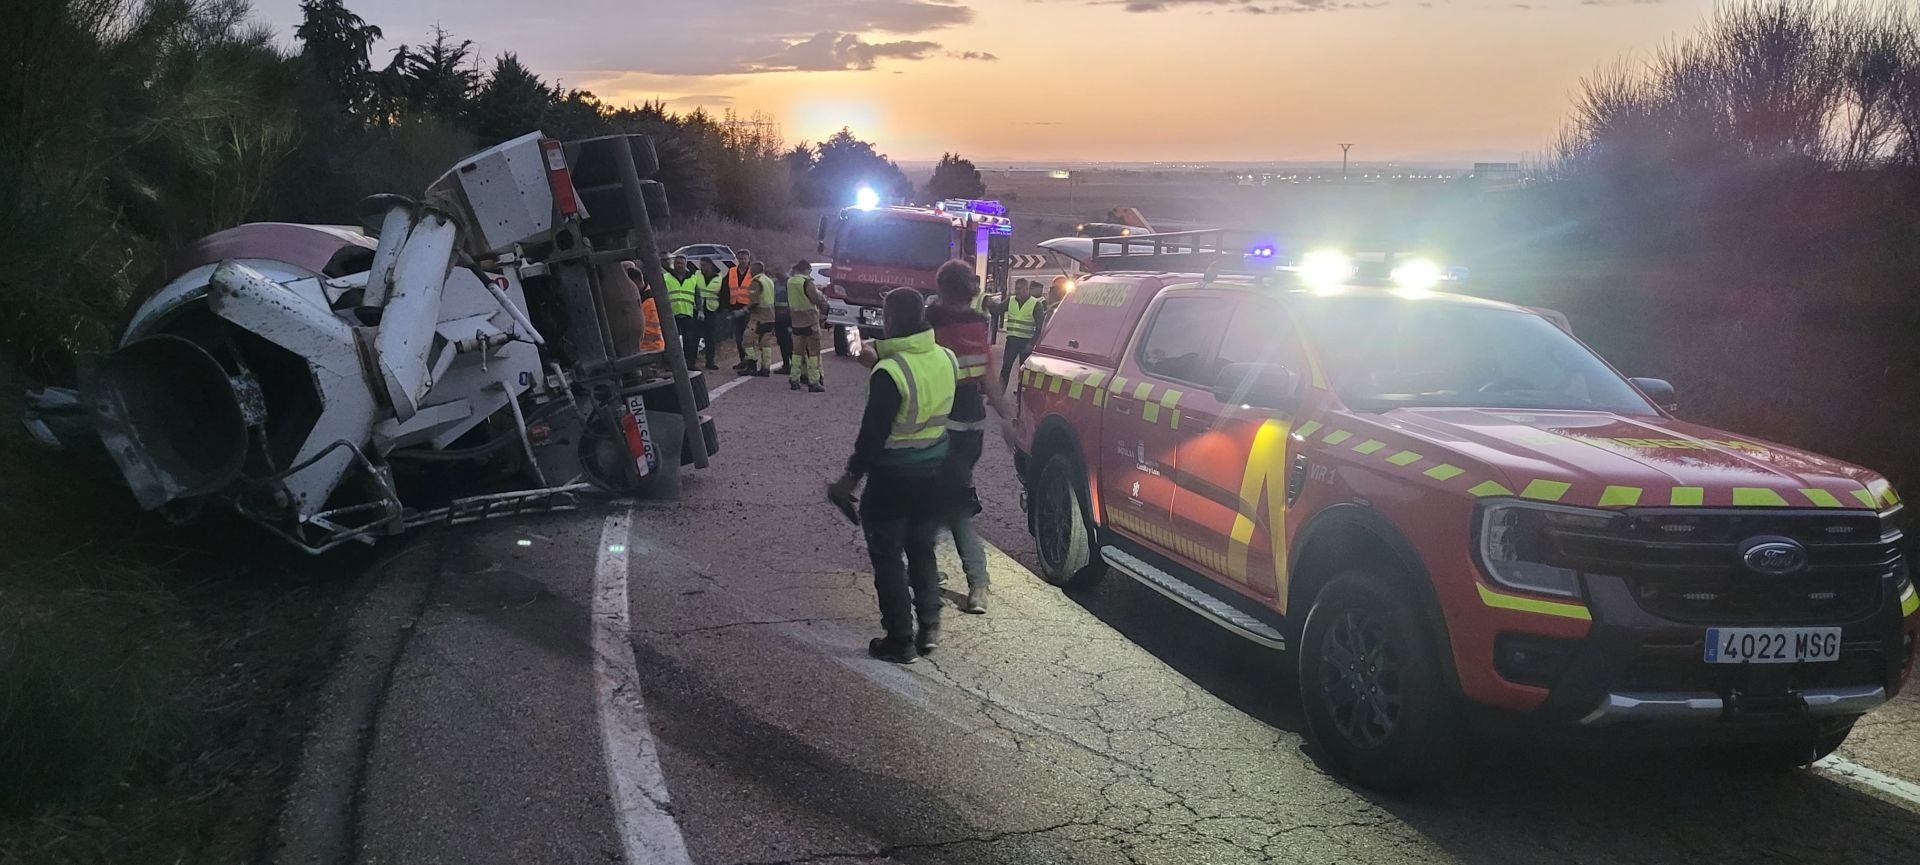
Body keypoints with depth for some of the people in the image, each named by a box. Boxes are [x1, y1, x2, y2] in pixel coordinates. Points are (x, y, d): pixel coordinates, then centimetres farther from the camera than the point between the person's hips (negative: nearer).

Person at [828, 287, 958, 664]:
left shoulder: (890, 372, -23)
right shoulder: (946, 359, -3)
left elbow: (874, 431, -21)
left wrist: (852, 476, -9)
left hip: (893, 477, -6)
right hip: (935, 471, 7)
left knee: (888, 556, 6)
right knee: (922, 550, 21)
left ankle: (901, 641, 10)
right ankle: (929, 627, 21)